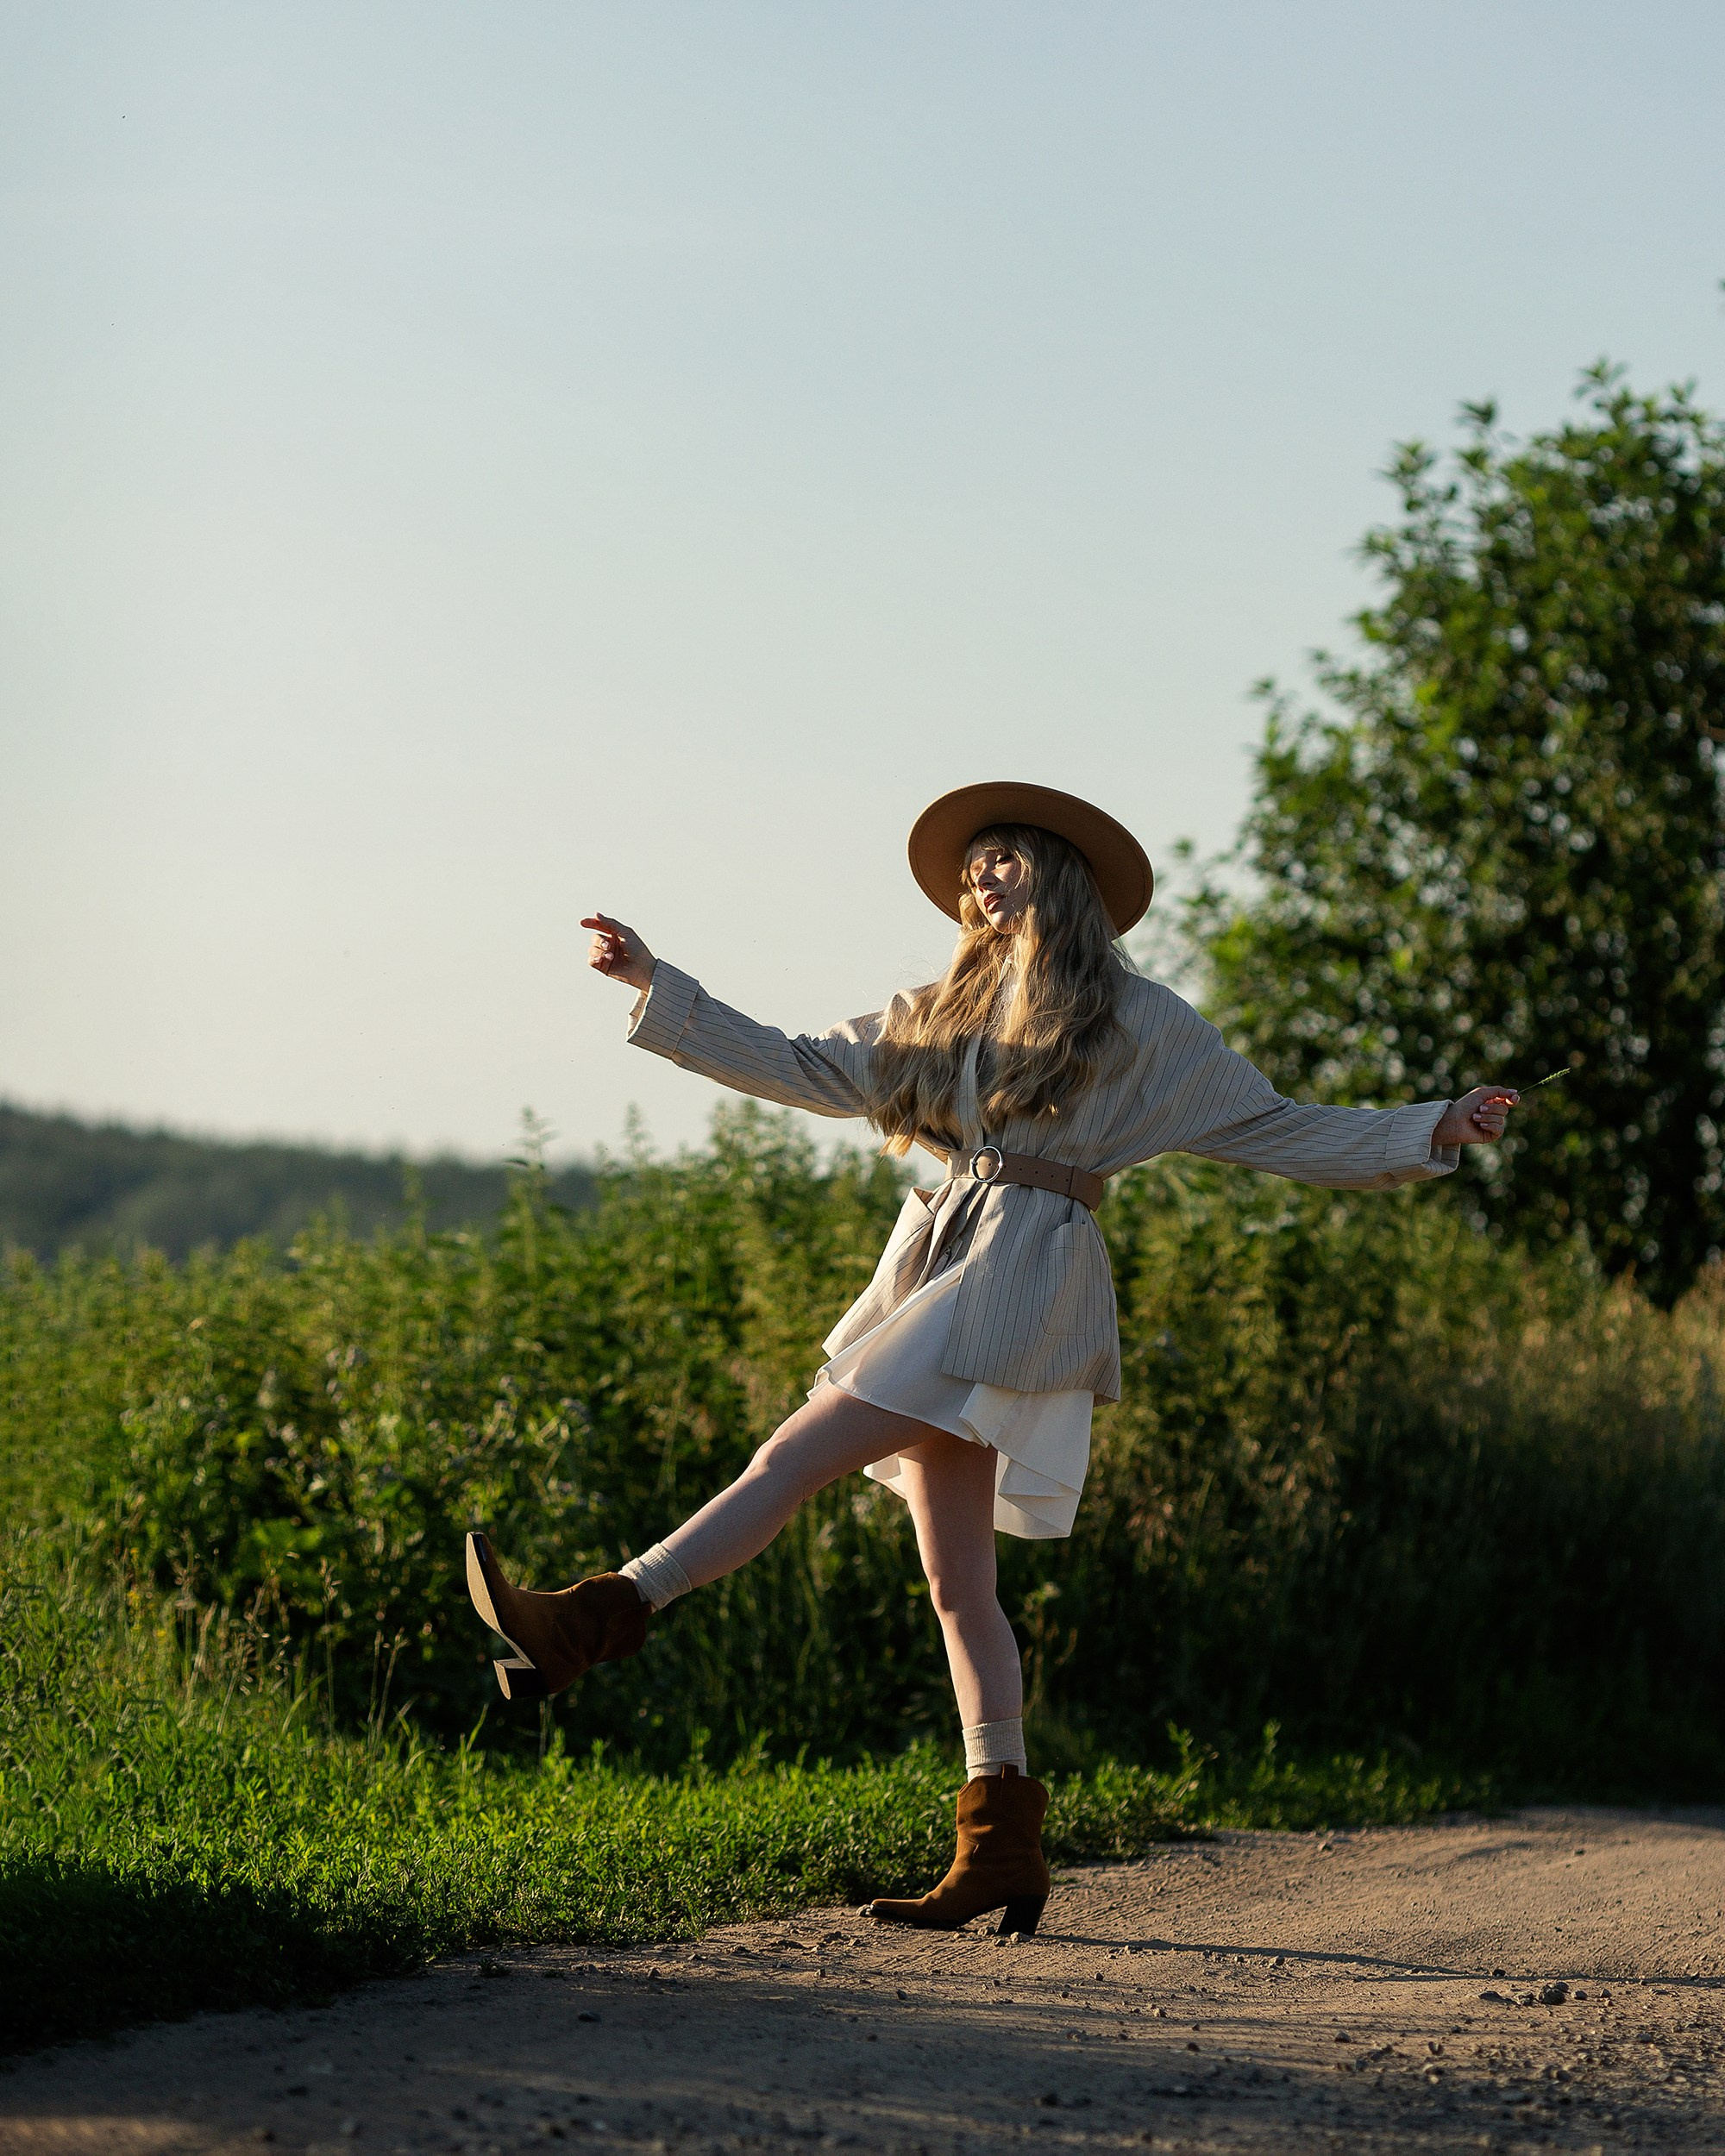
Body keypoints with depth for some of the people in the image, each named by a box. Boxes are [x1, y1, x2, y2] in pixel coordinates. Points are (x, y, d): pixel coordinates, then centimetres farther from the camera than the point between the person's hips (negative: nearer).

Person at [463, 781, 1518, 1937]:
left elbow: (1279, 1130, 11)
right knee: (958, 1579, 2)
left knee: (798, 1454, -18)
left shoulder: (1142, 1023, 8)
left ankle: (599, 1619, -25)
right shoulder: (941, 1015, 23)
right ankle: (1003, 1850, 2)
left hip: (1026, 1279, -6)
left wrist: (1434, 1131, 2)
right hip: (933, 1269, 6)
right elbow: (802, 1069, 22)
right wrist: (654, 983, 18)